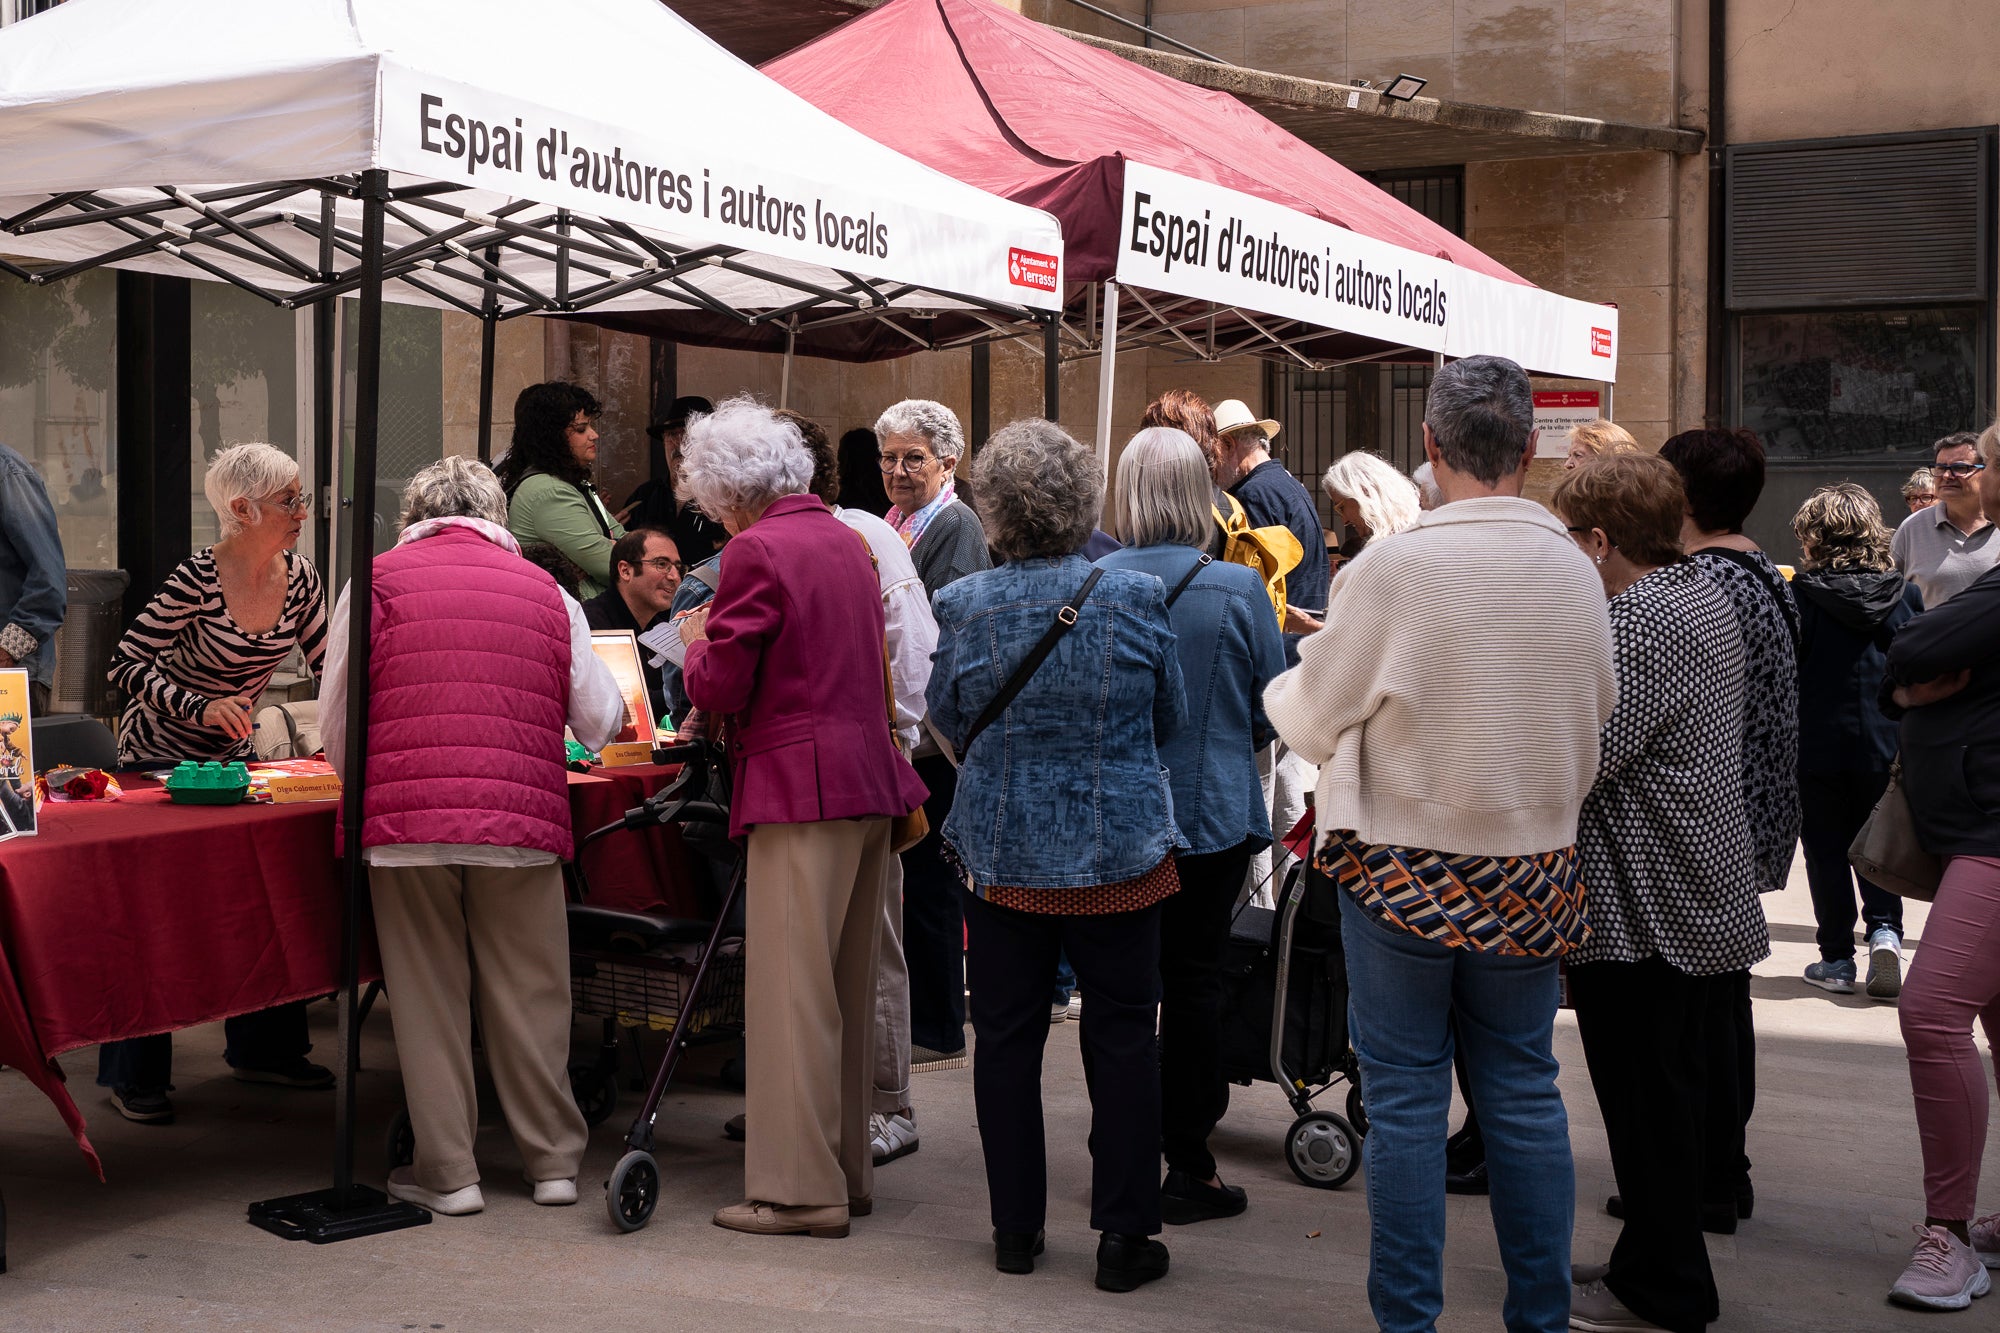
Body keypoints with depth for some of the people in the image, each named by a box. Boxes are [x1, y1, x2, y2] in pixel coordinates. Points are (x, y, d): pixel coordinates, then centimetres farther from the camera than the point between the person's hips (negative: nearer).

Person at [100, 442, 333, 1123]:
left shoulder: (299, 578, -4)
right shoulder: (196, 579, -22)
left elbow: (331, 668, 4)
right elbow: (128, 663, -20)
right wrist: (200, 709, -32)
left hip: (231, 758, 6)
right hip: (157, 757, -6)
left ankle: (261, 1047, 24)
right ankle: (133, 1076, 10)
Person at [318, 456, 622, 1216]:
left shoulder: (377, 581, 7)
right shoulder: (544, 591, 12)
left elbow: (336, 718, 7)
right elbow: (600, 719, 14)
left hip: (404, 818, -1)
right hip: (520, 817, 1)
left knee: (427, 993, 8)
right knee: (528, 991, 11)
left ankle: (448, 1172, 14)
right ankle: (552, 1160, 21)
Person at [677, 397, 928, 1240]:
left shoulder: (758, 550, -11)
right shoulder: (846, 541, 15)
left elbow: (721, 689, -12)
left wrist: (697, 643, 9)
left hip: (802, 789, -9)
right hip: (870, 779, 9)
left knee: (792, 993, -4)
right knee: (847, 991, 14)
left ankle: (800, 1188, -1)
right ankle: (846, 1171, 22)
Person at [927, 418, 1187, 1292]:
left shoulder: (961, 607, -9)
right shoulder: (1136, 597, -10)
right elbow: (1171, 720, 4)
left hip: (1000, 852, 1)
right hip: (1120, 851, -1)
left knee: (1007, 1040, 12)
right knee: (1122, 1040, 8)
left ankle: (1016, 1228, 21)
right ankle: (1124, 1236, 13)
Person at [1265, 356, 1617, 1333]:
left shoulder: (1390, 569, -15)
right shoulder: (1576, 573, -2)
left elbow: (1312, 719, -4)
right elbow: (1595, 716, 10)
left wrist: (1286, 680, 18)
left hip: (1403, 872, -4)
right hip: (1531, 871, 4)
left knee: (1405, 1097, 6)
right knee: (1524, 1089, 13)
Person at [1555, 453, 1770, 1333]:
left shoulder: (1641, 625, -20)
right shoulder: (1702, 595, 12)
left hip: (1648, 908, -10)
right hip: (1706, 896, 10)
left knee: (1647, 1101, 0)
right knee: (1681, 1086, 17)